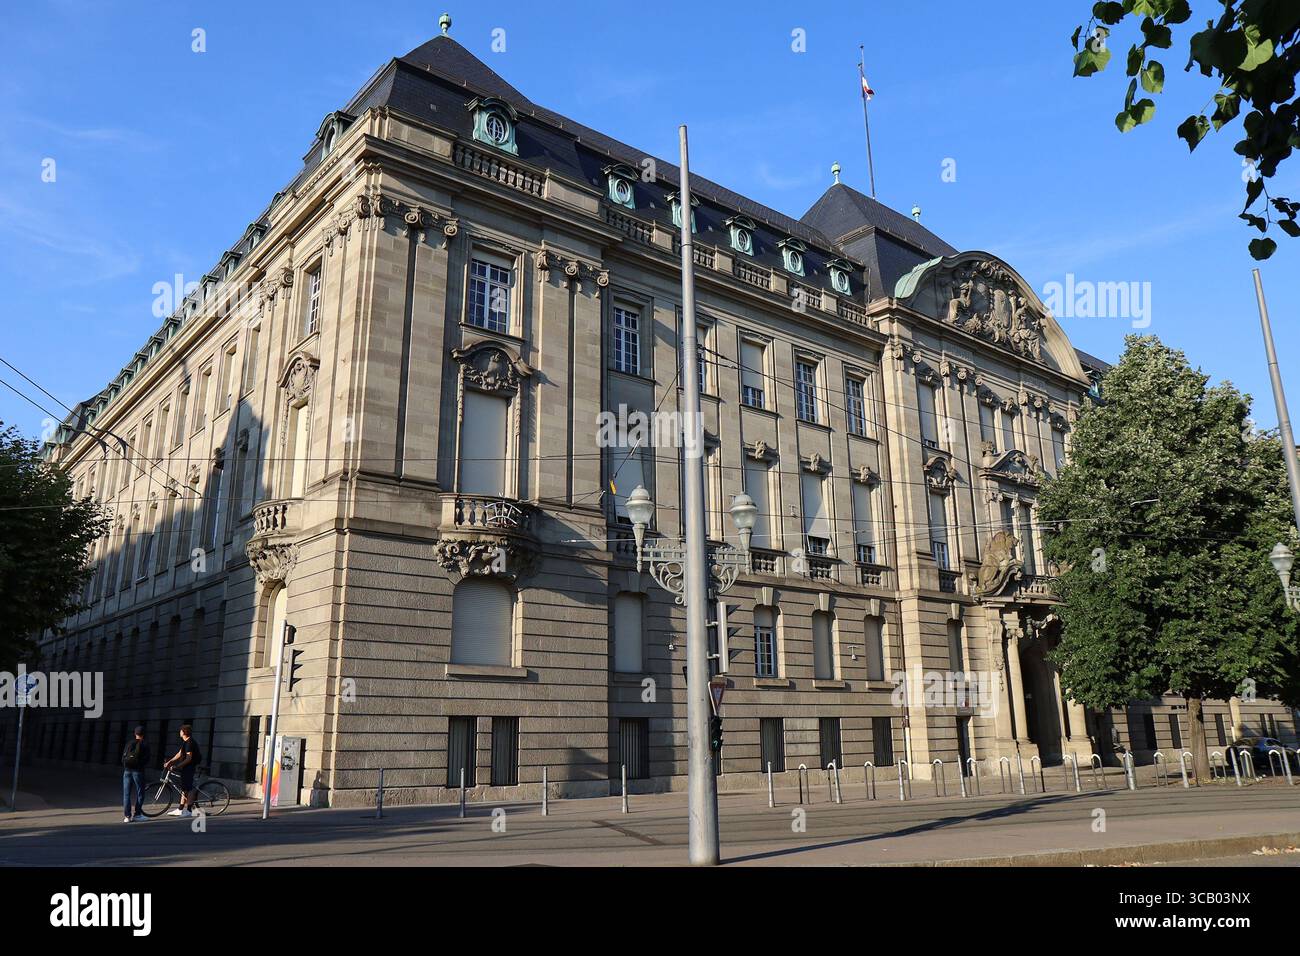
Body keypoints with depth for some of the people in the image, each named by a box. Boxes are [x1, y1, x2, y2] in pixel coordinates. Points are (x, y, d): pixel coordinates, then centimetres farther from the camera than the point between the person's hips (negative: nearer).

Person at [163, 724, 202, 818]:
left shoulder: (190, 743, -17)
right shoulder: (185, 742, 16)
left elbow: (188, 759, -22)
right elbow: (179, 754, 21)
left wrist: (176, 766, -22)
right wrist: (169, 762, 17)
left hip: (190, 767, -10)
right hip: (186, 768, 10)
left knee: (189, 789, -7)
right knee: (184, 789, 13)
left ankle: (189, 810, -4)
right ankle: (180, 810, 19)